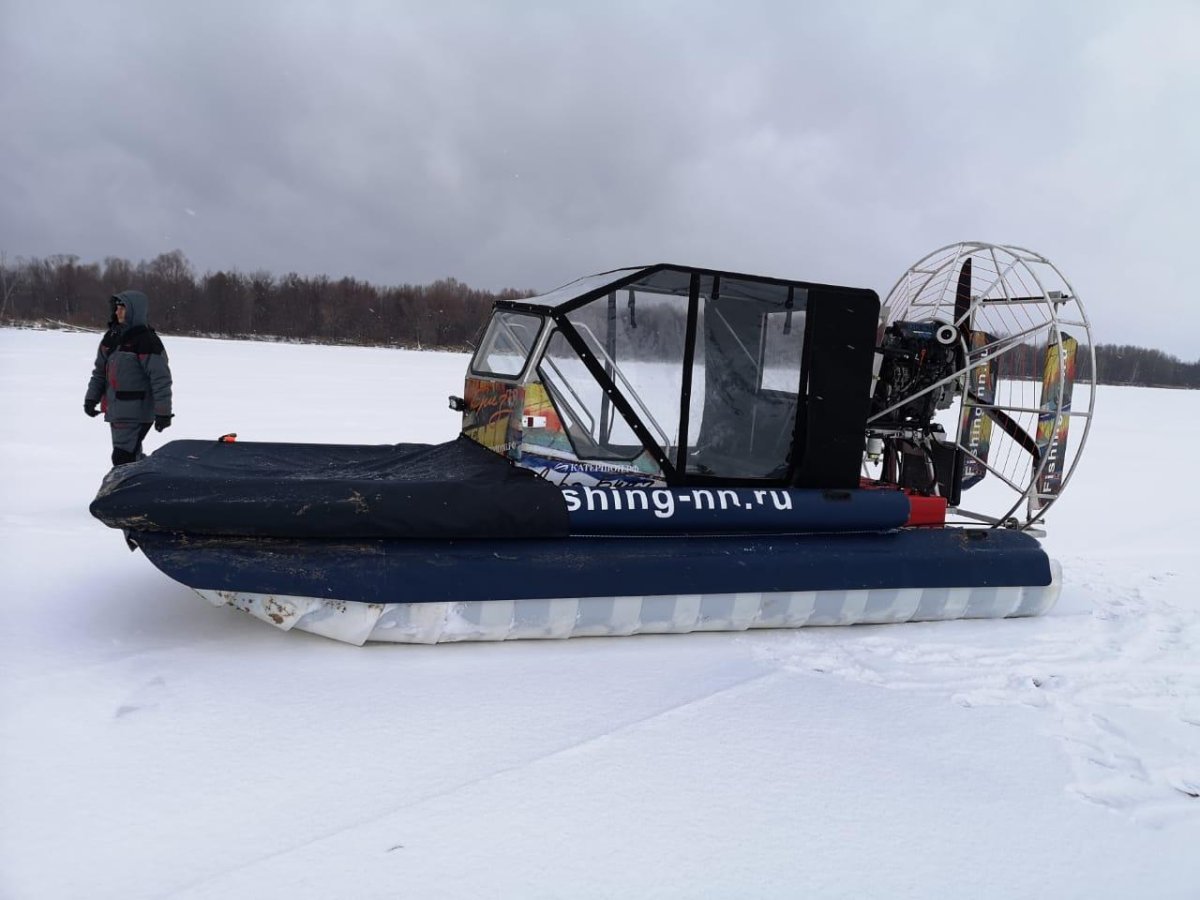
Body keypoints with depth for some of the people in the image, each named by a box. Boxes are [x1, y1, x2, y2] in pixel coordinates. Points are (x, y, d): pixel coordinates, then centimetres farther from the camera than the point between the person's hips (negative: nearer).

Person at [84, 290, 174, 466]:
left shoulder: (146, 340, -12)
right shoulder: (111, 336, 13)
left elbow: (161, 378, -15)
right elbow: (100, 370, 22)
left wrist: (163, 412, -17)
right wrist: (91, 397, 14)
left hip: (136, 413, -8)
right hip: (115, 411, 8)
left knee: (123, 458, -12)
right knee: (133, 455, 14)